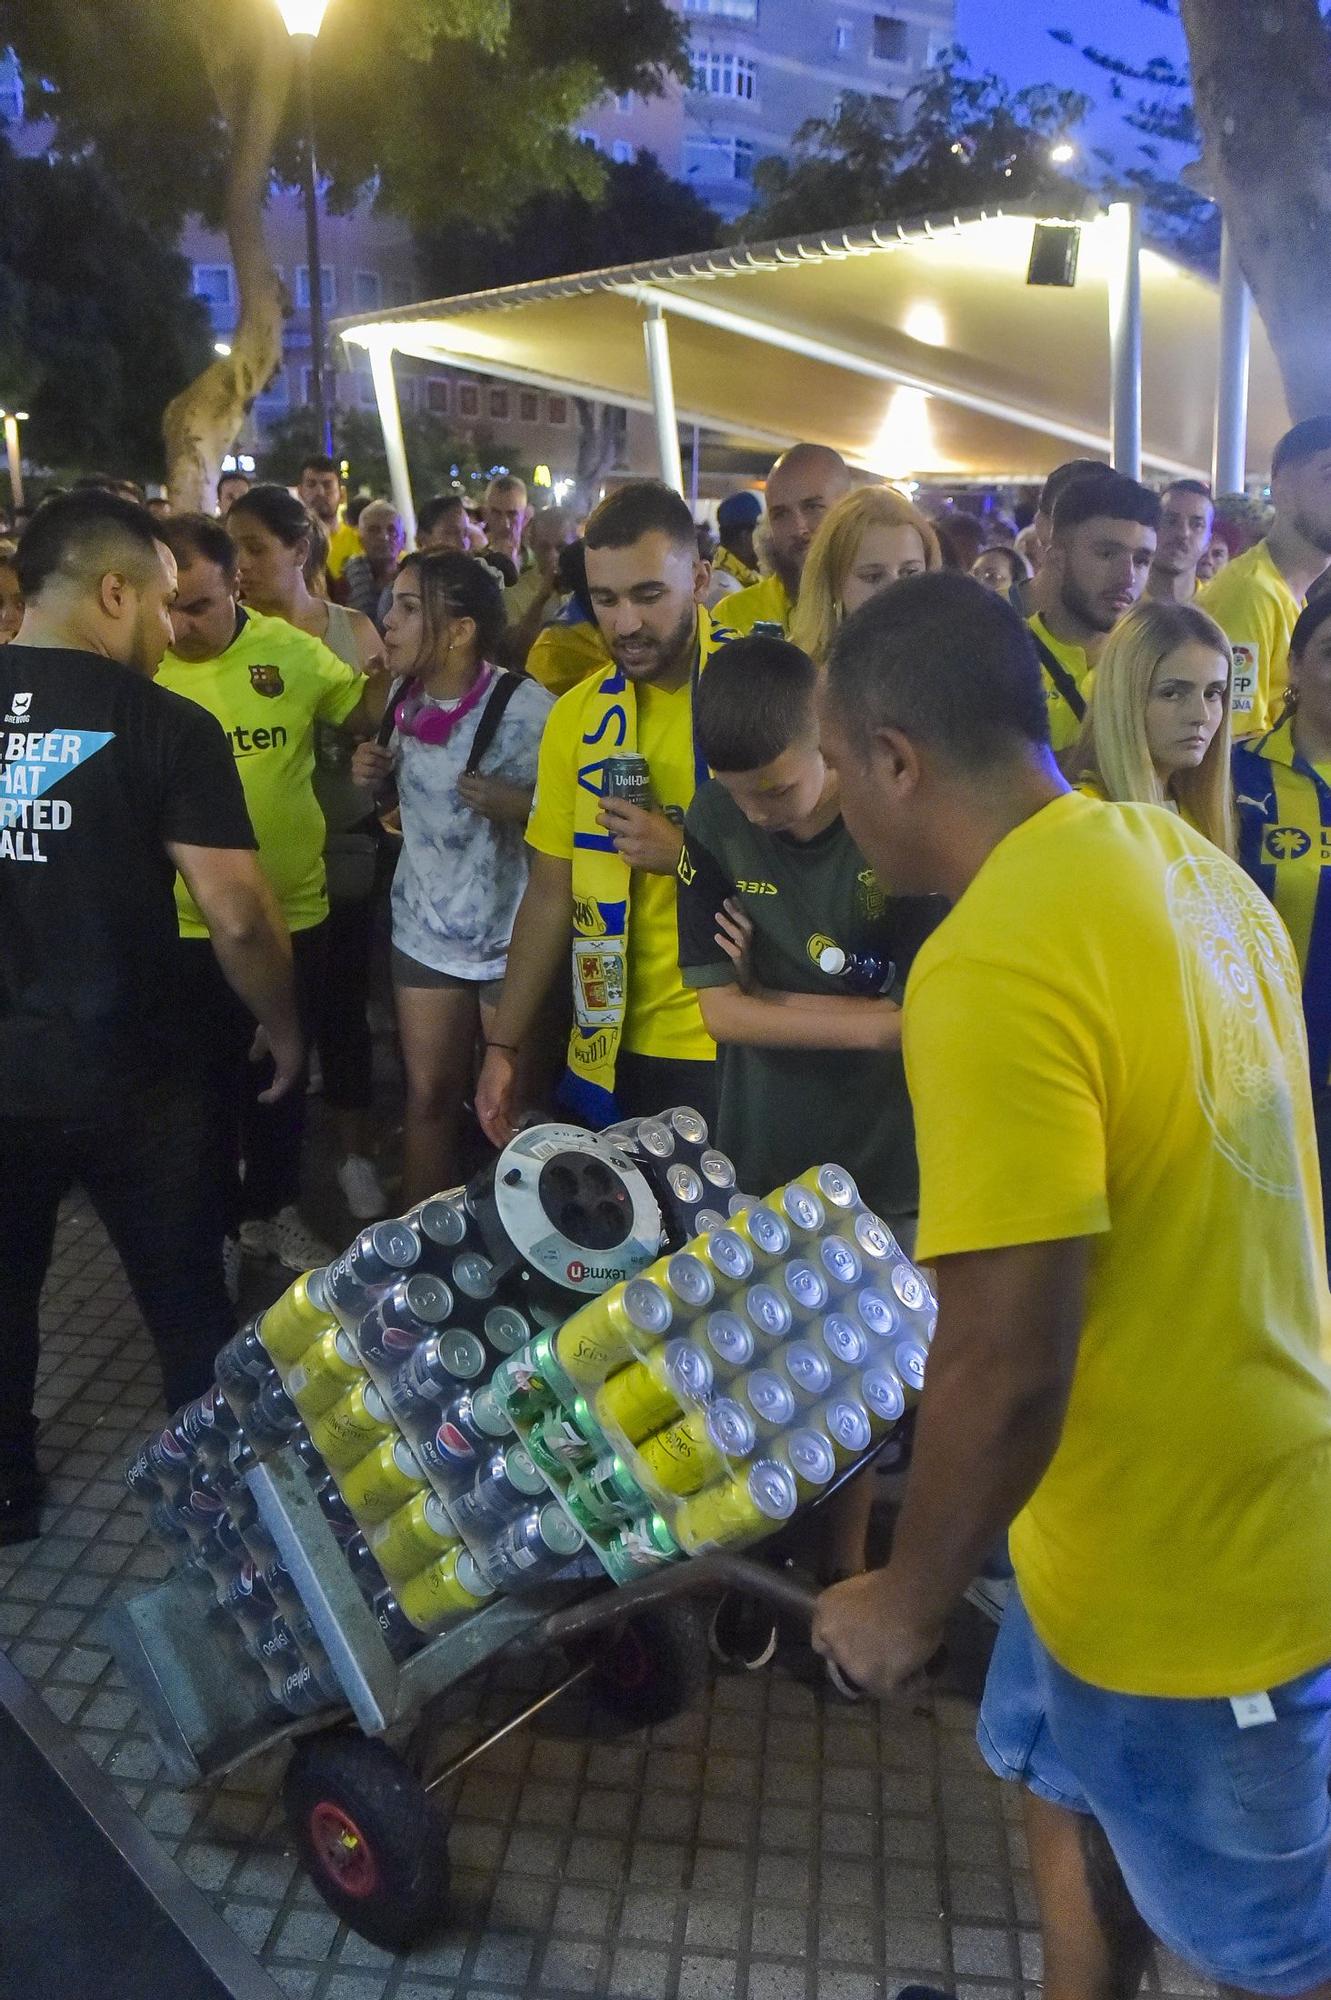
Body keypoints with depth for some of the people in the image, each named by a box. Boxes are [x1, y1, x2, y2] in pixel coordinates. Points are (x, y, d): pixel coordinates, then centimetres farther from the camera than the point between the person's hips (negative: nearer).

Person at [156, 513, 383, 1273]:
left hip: (294, 911, 2)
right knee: (206, 1081, 13)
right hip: (186, 922, -2)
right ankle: (215, 1223, 32)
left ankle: (275, 1208, 38)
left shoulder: (289, 649, -5)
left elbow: (364, 713, 7)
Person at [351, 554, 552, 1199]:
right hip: (424, 929, 5)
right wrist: (378, 771, -2)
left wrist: (514, 804, -28)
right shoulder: (406, 696, 0)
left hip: (513, 938, -5)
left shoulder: (528, 708, -20)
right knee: (429, 1097, 14)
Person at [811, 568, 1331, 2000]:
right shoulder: (1179, 859, -2)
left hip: (1195, 1565, -8)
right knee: (1066, 1786, 28)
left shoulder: (992, 969, -30)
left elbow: (1007, 1367, -28)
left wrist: (910, 1596, -11)